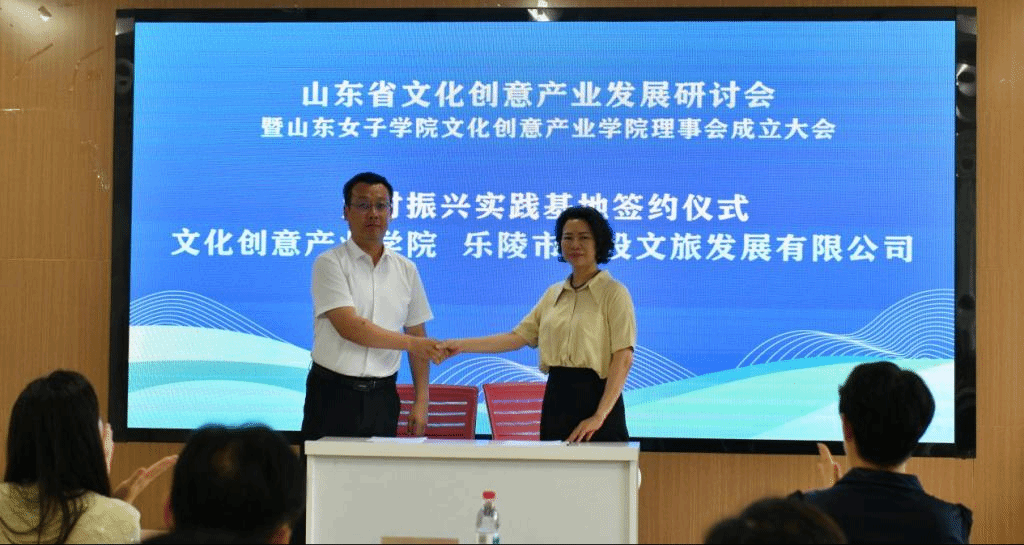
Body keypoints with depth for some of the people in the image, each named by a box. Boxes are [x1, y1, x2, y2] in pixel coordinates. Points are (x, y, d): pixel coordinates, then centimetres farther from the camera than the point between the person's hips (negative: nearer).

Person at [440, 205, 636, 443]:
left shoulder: (614, 293, -4)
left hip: (595, 397, -5)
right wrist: (462, 345, 4)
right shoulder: (554, 294, 14)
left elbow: (623, 358, -10)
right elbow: (519, 336, 12)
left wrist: (599, 416, -18)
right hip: (556, 399, 5)